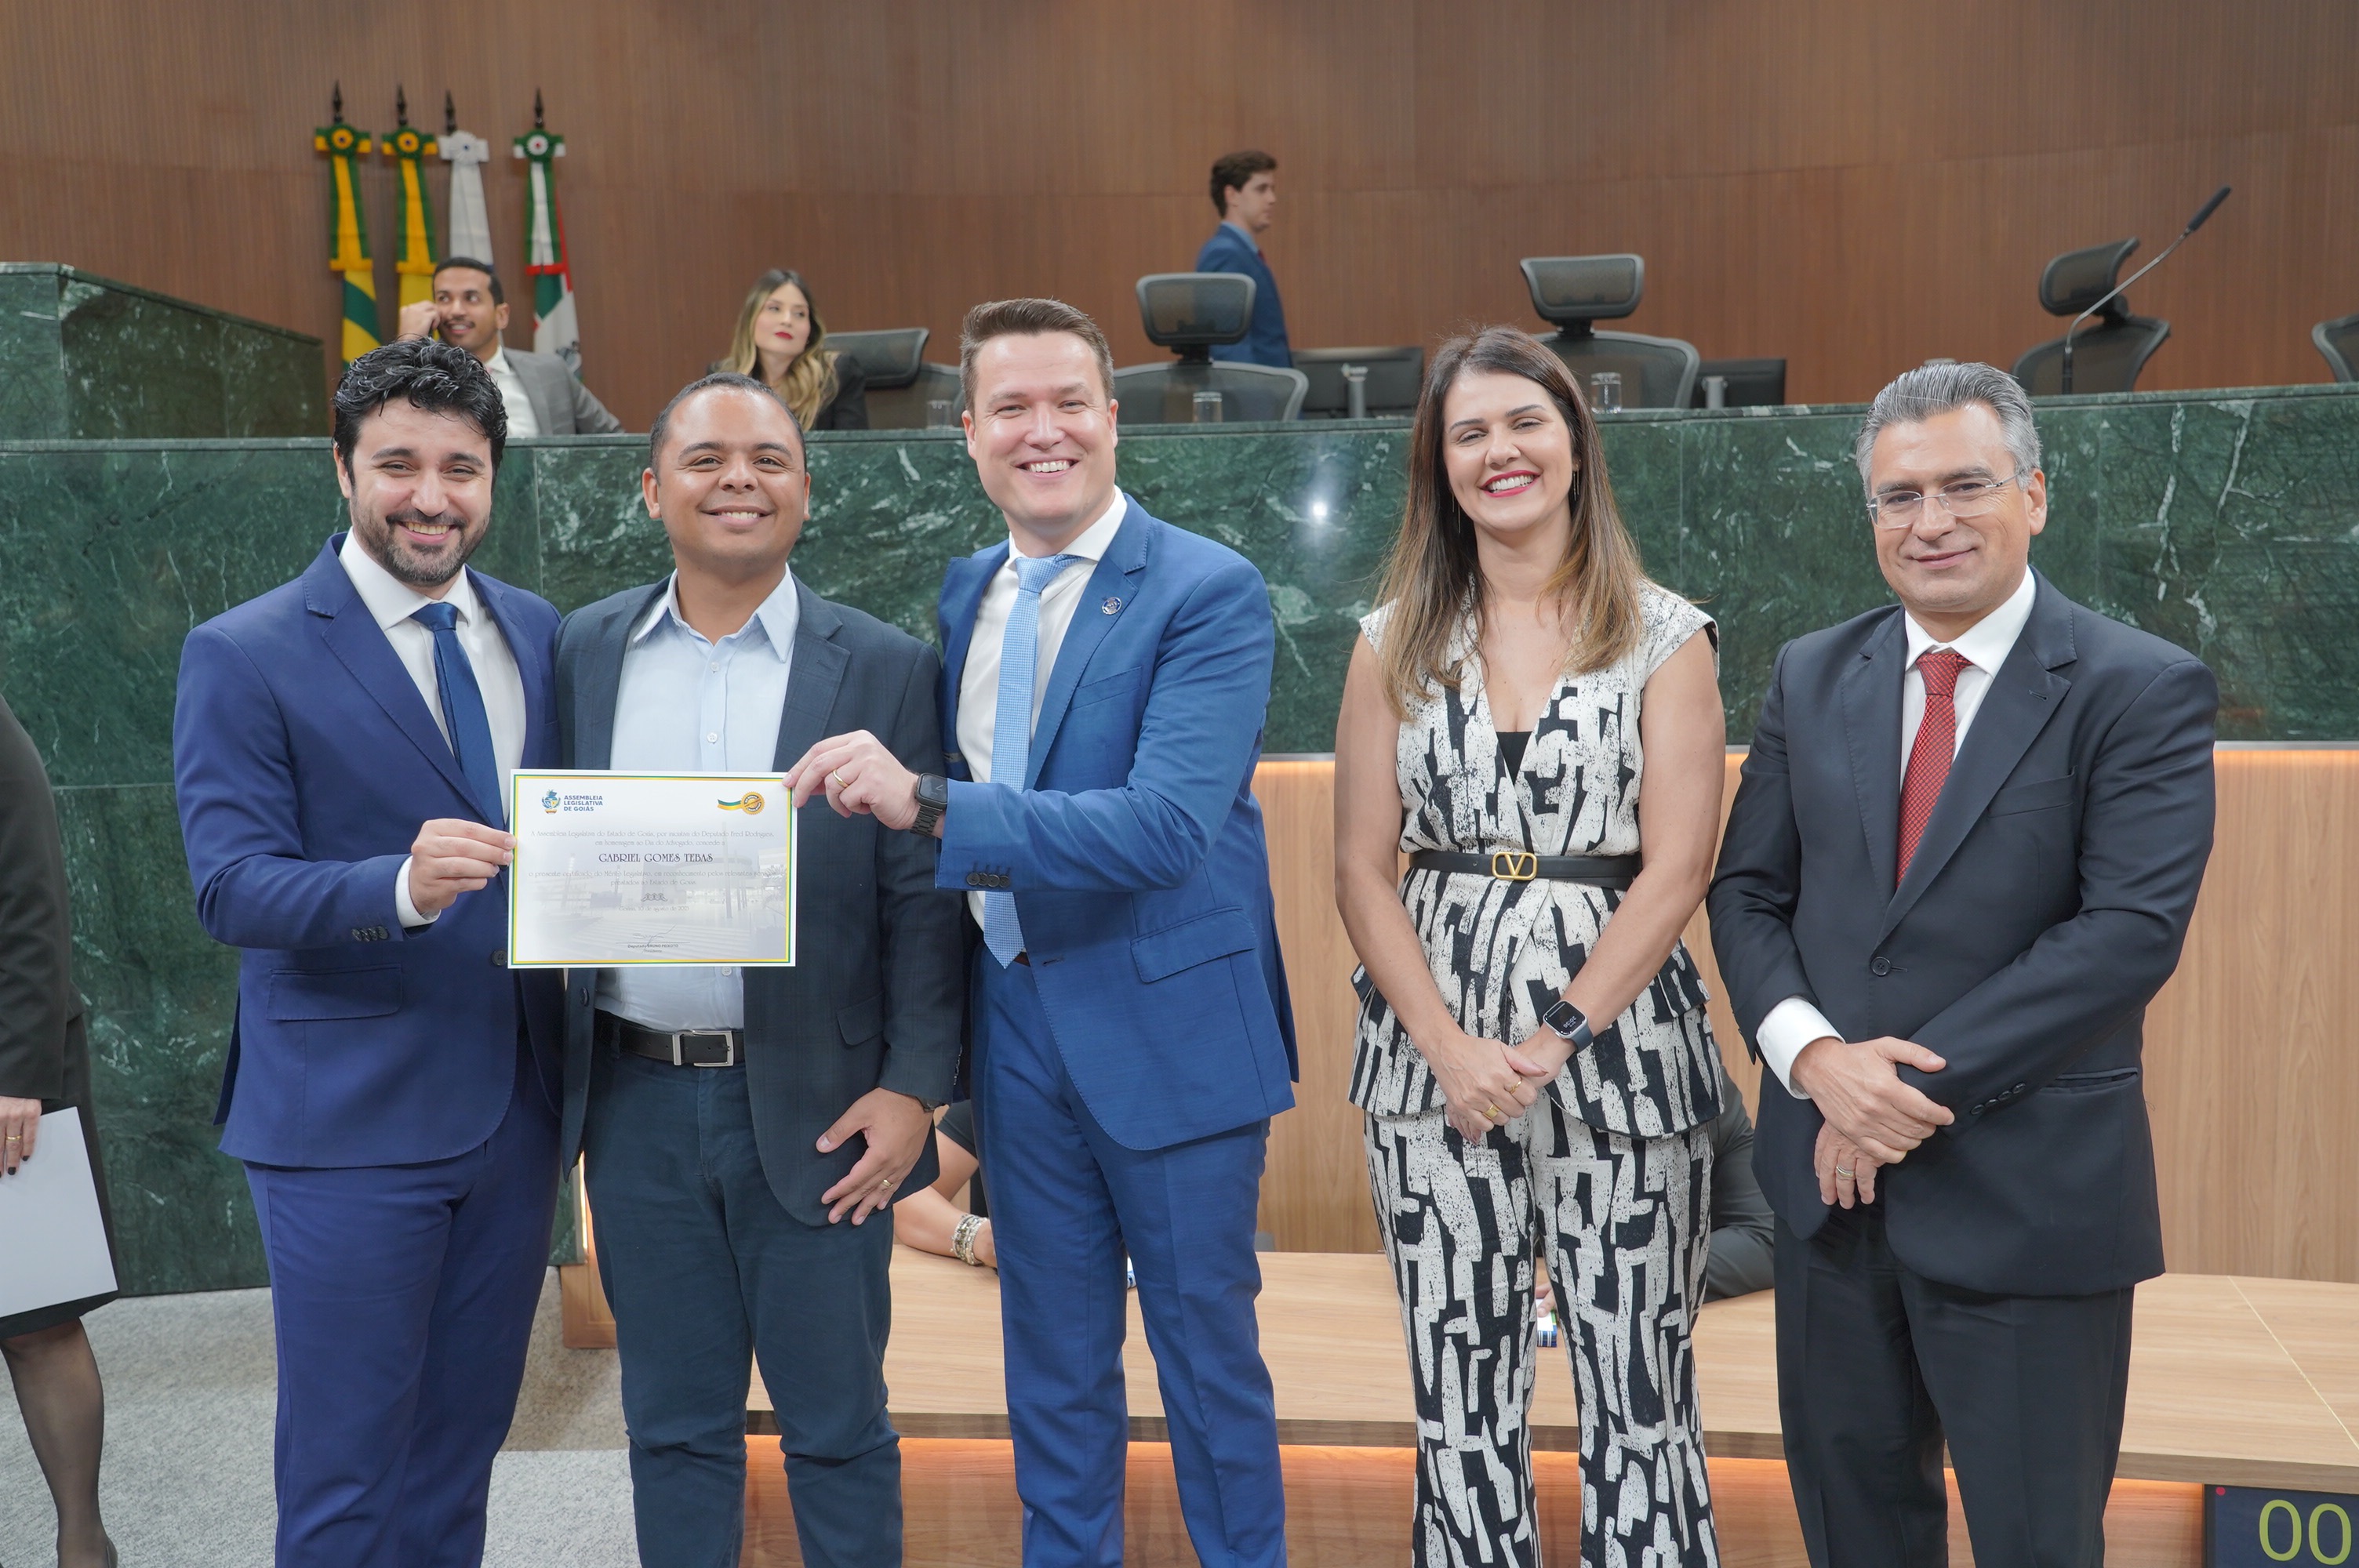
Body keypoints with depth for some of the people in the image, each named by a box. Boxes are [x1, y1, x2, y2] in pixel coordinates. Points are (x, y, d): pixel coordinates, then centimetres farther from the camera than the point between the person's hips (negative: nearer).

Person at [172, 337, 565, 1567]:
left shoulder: (537, 633, 9)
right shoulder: (243, 657, -7)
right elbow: (231, 885, -14)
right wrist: (401, 886, -31)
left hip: (516, 1109, 5)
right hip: (349, 1120, -5)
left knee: (463, 1450, 18)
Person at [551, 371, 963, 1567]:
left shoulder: (885, 670, -4)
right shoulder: (584, 652, 5)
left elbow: (922, 899, -5)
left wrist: (913, 1088, -11)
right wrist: (556, 1076, 1)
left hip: (811, 1107, -2)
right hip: (637, 1102, 3)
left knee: (837, 1426, 11)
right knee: (673, 1426, 17)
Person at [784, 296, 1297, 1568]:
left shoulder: (1210, 592, -14)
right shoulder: (966, 594, 7)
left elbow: (1168, 824, -27)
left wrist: (928, 804, -33)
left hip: (1169, 1027, -5)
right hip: (1018, 1023, 6)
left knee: (1207, 1353, 10)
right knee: (1053, 1360, 18)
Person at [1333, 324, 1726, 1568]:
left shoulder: (1667, 638, 2)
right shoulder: (1394, 643, 8)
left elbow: (1676, 869, -5)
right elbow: (1361, 870, 3)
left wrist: (1554, 1039, -13)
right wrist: (1452, 1048, -9)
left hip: (1618, 1044, -2)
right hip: (1431, 1051, 2)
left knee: (1637, 1395, 3)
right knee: (1457, 1396, 8)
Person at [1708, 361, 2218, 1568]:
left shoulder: (2143, 689, -7)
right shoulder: (1811, 677, 6)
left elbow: (2133, 928, -17)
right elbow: (1748, 891, 5)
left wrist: (1916, 1078, -19)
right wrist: (1813, 1056, -13)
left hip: (2028, 1192, -4)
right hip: (1832, 1176, 4)